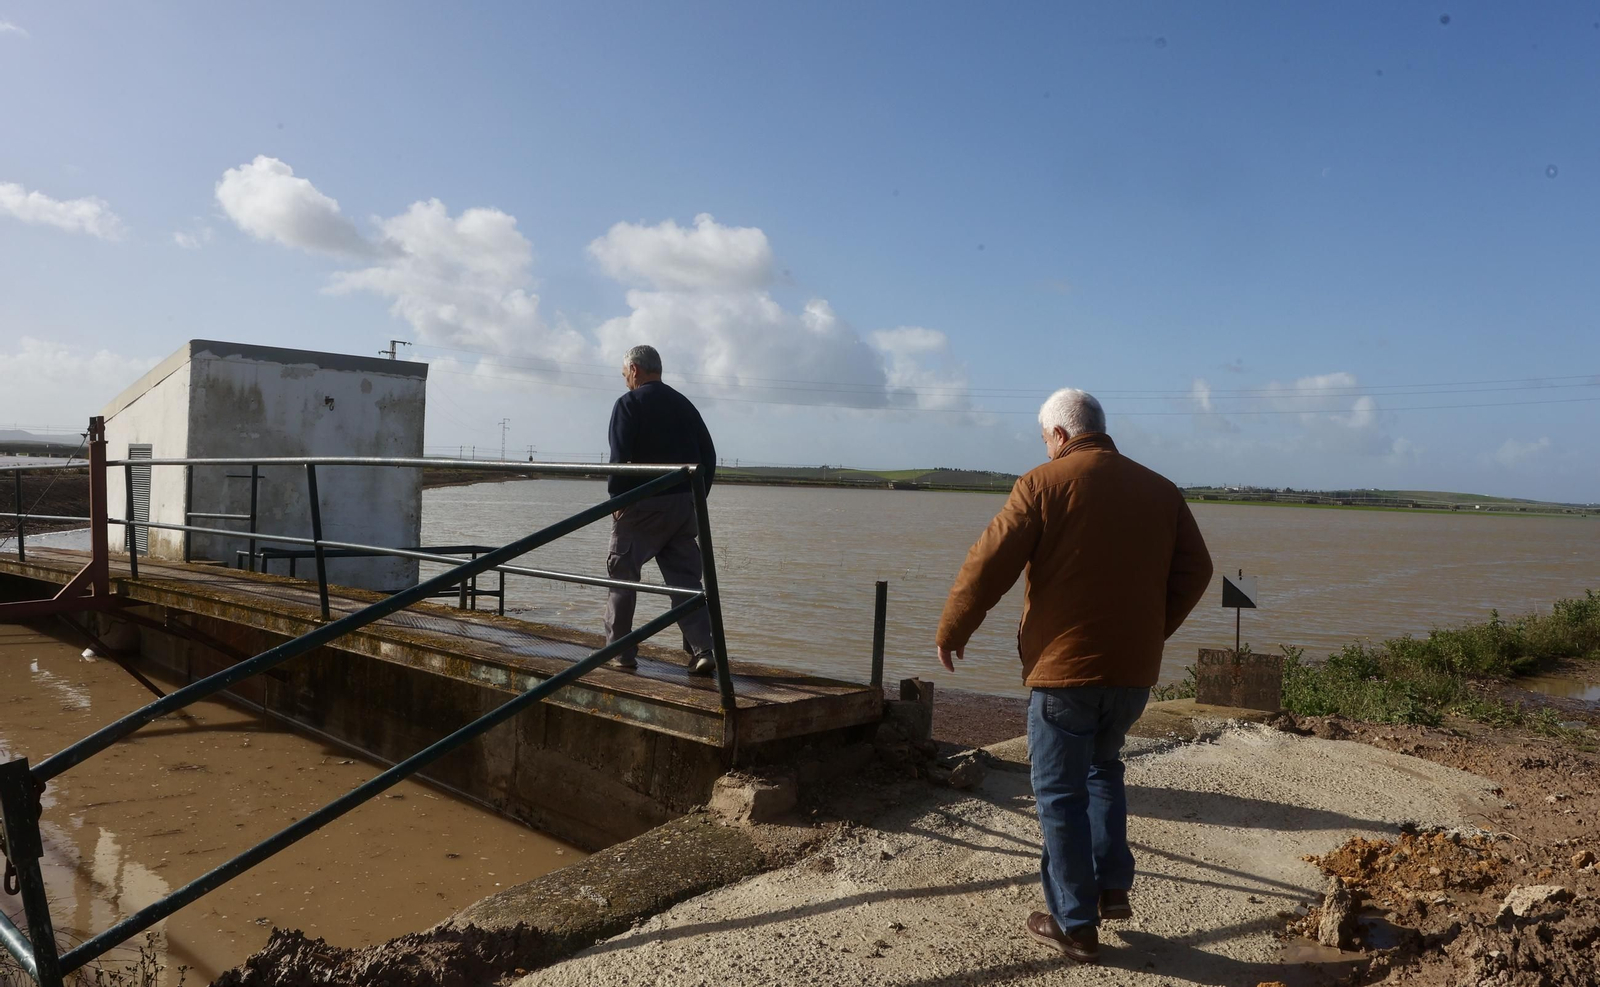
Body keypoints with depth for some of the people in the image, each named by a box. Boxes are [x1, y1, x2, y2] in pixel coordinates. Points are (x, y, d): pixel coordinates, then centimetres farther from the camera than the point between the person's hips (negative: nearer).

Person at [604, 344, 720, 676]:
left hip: (642, 504, -5)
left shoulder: (628, 404, -4)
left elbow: (620, 457, -14)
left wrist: (617, 498, -6)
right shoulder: (683, 404, 13)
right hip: (684, 505, 5)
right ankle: (702, 649, -4)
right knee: (686, 580, 7)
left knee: (622, 576, 8)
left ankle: (620, 652, 12)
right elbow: (708, 455, 11)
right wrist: (697, 497, 14)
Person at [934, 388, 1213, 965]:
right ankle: (1114, 886, 24)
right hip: (1134, 669, 6)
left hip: (1064, 665, -5)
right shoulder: (1160, 490, 8)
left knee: (1061, 794, 7)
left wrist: (951, 632, 0)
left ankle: (1076, 926, 15)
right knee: (1103, 767, 28)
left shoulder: (1044, 484, -8)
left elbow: (988, 566, -12)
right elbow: (1194, 571, 9)